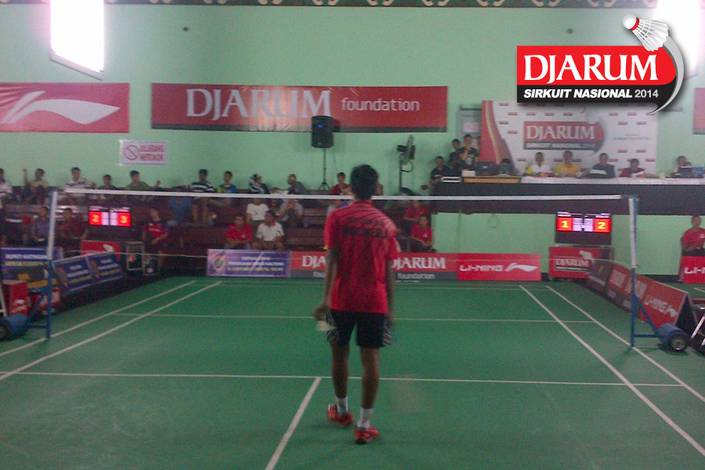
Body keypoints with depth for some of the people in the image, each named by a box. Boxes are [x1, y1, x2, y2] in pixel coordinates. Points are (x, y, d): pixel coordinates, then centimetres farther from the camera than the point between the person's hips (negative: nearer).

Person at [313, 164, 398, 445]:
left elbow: (333, 260, -12)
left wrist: (326, 298, -16)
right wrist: (390, 307, 11)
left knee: (340, 353, 17)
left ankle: (342, 410, 34)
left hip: (342, 300, 0)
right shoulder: (387, 224, 4)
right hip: (375, 302, 1)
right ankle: (364, 425, 5)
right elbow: (389, 270, 5)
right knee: (370, 359, 3)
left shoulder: (337, 218, -3)